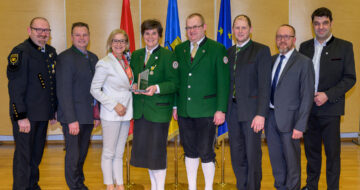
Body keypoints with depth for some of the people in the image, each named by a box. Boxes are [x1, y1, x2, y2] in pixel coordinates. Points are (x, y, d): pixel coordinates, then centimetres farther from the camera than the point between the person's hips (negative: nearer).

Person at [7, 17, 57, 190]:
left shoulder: (51, 52, 10)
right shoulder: (20, 52, -12)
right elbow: (15, 87, -16)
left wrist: (54, 110, 15)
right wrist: (21, 117, -19)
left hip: (43, 114, 7)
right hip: (25, 114, -7)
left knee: (37, 153, 17)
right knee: (23, 155, 2)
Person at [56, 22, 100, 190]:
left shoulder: (93, 58, 12)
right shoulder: (65, 57, -11)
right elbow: (63, 91, -16)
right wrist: (71, 119, -20)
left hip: (88, 116, 7)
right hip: (73, 116, -7)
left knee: (82, 153, 17)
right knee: (73, 155, 0)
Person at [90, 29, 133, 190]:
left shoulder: (127, 61, 10)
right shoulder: (104, 63, -10)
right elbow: (94, 90, -10)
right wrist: (114, 105, -15)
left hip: (125, 113, 6)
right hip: (111, 114, -6)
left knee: (119, 153, 12)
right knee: (109, 152, 2)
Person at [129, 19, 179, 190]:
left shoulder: (167, 55, -4)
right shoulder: (135, 55, 13)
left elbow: (174, 83, -8)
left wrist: (157, 88, -23)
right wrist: (134, 86, -5)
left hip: (159, 110, -5)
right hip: (140, 110, 6)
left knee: (157, 149, -2)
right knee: (143, 150, 11)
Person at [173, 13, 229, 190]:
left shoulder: (217, 49, -2)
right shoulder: (179, 49, 11)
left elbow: (223, 82, -5)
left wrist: (221, 109, -10)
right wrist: (175, 105, 8)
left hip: (206, 111, -4)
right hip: (184, 111, 4)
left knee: (206, 152, 0)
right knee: (189, 151, 13)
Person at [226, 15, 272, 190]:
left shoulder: (261, 50, -4)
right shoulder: (229, 52, 13)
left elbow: (265, 85, -10)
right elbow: (227, 82, 13)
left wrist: (261, 114, -17)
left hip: (251, 110, -5)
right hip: (233, 110, 5)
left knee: (253, 155, 2)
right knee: (237, 155, 12)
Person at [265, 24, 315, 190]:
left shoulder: (304, 62, -8)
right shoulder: (272, 60, 11)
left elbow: (307, 96, -10)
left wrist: (300, 126, -15)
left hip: (288, 117, -5)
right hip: (270, 116, 5)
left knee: (291, 158, 7)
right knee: (275, 157, 15)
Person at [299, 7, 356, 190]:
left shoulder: (344, 47, -1)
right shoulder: (305, 46, 9)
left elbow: (350, 78, -4)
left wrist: (327, 95, -14)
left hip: (330, 108, -3)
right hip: (307, 107, 3)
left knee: (332, 151, 2)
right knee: (311, 149, 13)